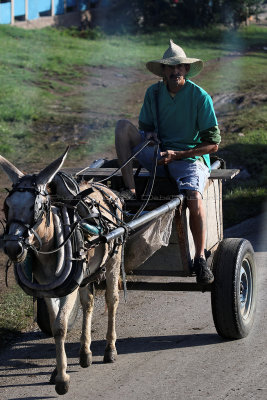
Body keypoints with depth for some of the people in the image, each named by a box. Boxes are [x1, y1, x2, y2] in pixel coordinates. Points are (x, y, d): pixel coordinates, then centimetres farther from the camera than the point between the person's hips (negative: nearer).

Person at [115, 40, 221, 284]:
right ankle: (130, 190, -21)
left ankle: (200, 259, -21)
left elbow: (213, 144, -9)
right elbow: (146, 126, 16)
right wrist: (148, 135, -10)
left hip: (190, 158, -4)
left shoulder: (200, 97, -9)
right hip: (157, 155, 4)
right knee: (122, 125, -14)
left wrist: (177, 154, -18)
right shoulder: (154, 93, 4)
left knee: (194, 196, -35)